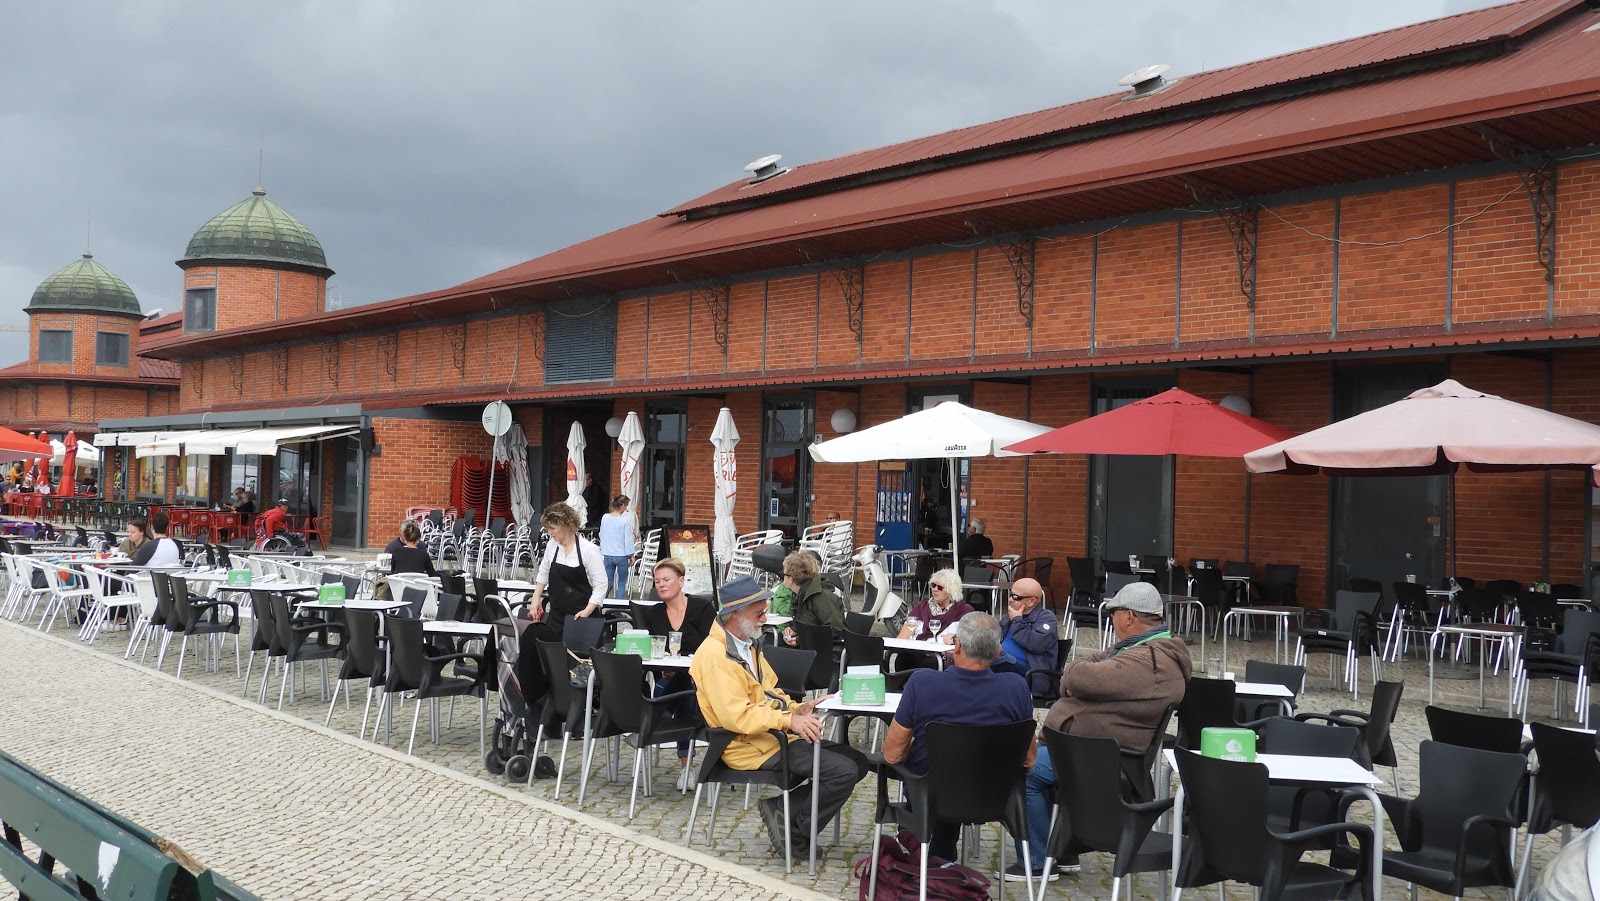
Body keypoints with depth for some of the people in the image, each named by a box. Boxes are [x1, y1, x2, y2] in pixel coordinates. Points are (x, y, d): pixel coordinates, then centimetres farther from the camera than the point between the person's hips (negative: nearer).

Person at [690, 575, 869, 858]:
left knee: (856, 761, 4)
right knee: (843, 771, -19)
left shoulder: (747, 644, 15)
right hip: (752, 748, -10)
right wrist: (789, 720, -30)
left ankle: (784, 809, 2)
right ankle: (795, 831, -3)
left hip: (775, 735, 10)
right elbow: (735, 715, -26)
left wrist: (797, 709, 4)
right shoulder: (715, 654, -17)